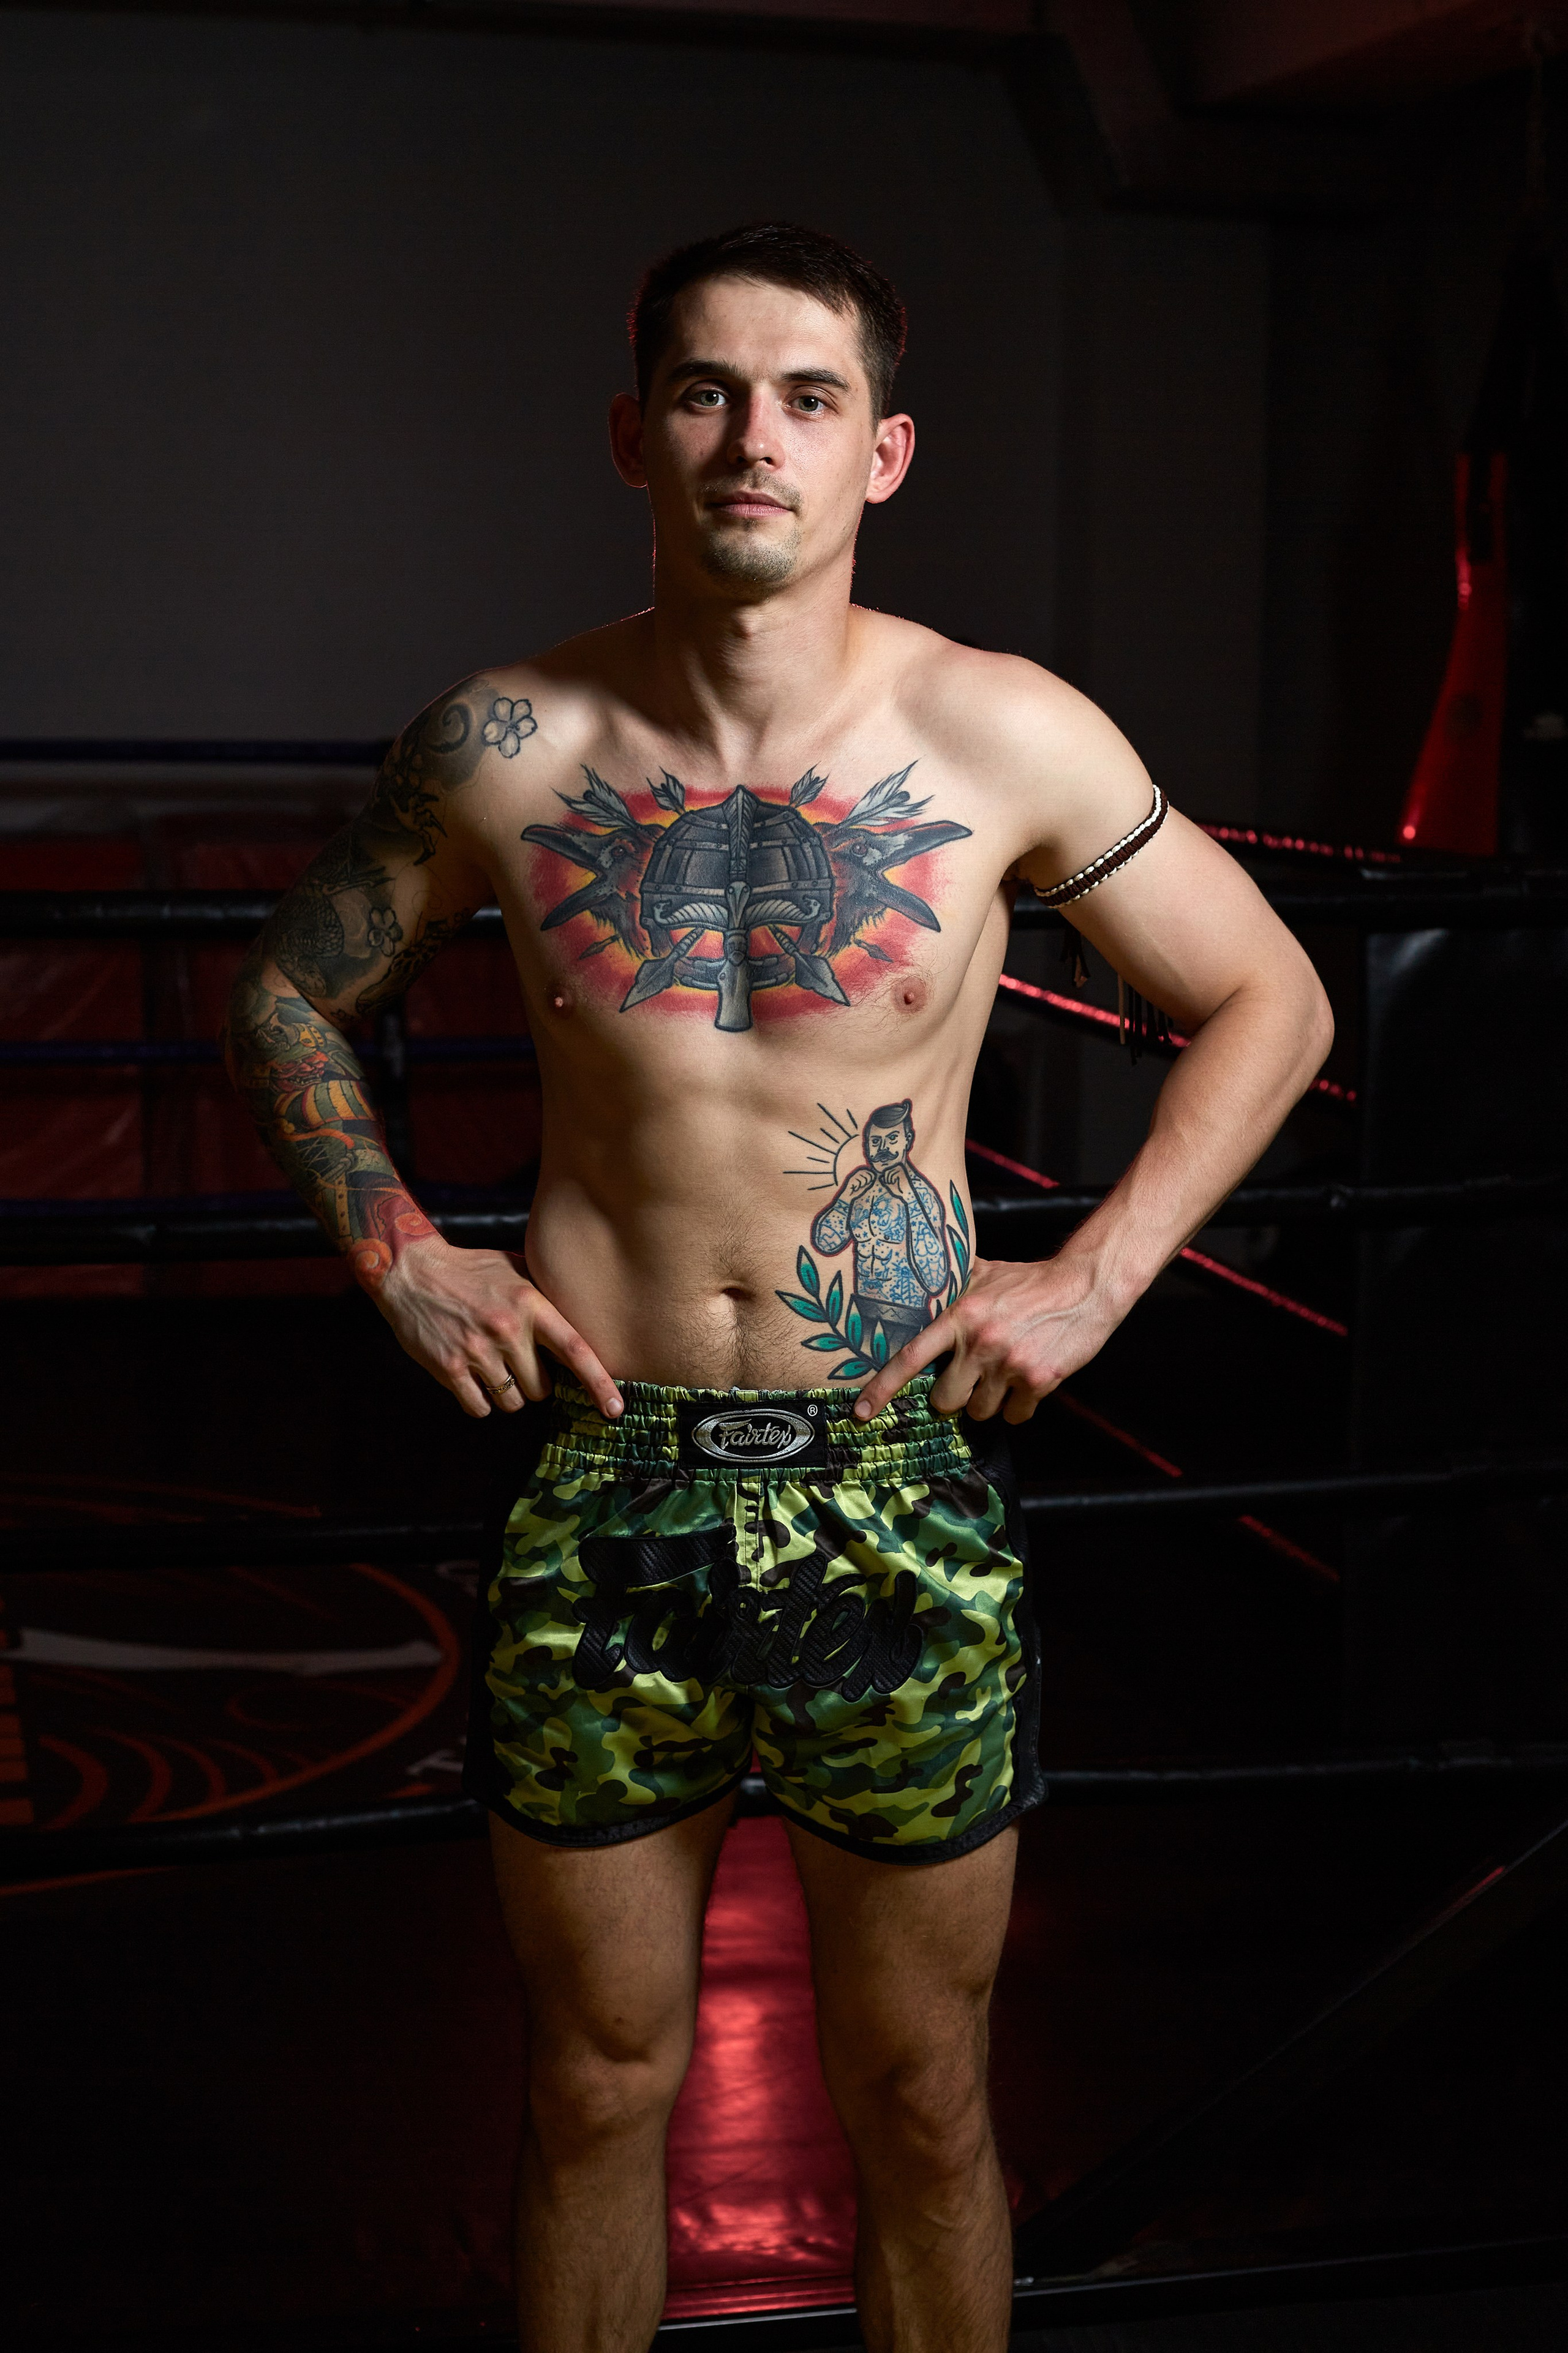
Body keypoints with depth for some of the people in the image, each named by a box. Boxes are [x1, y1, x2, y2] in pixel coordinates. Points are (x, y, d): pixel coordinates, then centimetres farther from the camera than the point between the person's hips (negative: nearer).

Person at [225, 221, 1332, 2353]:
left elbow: (1269, 1003, 5)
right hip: (600, 1476, 1)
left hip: (896, 1483, 0)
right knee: (599, 2081, 14)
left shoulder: (1003, 739, -7)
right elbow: (286, 996, 13)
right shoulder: (507, 745, -4)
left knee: (920, 2100, 12)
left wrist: (1098, 1278, -4)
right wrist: (396, 1253, 0)